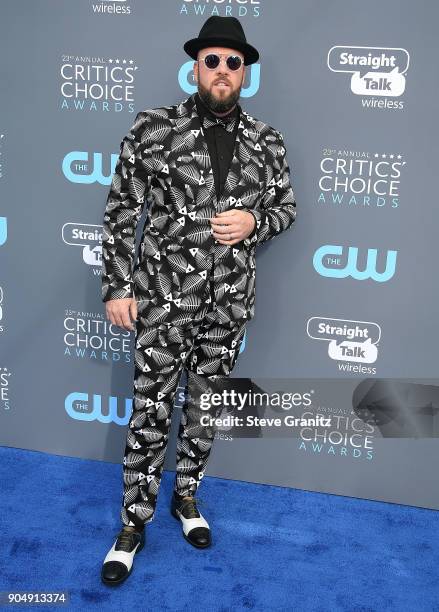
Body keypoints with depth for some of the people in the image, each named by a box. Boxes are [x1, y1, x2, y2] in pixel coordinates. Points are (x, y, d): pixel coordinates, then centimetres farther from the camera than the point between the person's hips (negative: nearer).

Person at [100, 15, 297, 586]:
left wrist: (254, 221, -11)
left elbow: (287, 207, 12)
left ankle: (186, 495, 37)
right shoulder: (154, 127, -5)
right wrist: (117, 286, -7)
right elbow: (121, 211, -3)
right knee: (152, 408, 4)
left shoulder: (266, 141, 3)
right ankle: (134, 522, 22)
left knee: (206, 403, 15)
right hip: (164, 295, -2)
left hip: (229, 300, 3)